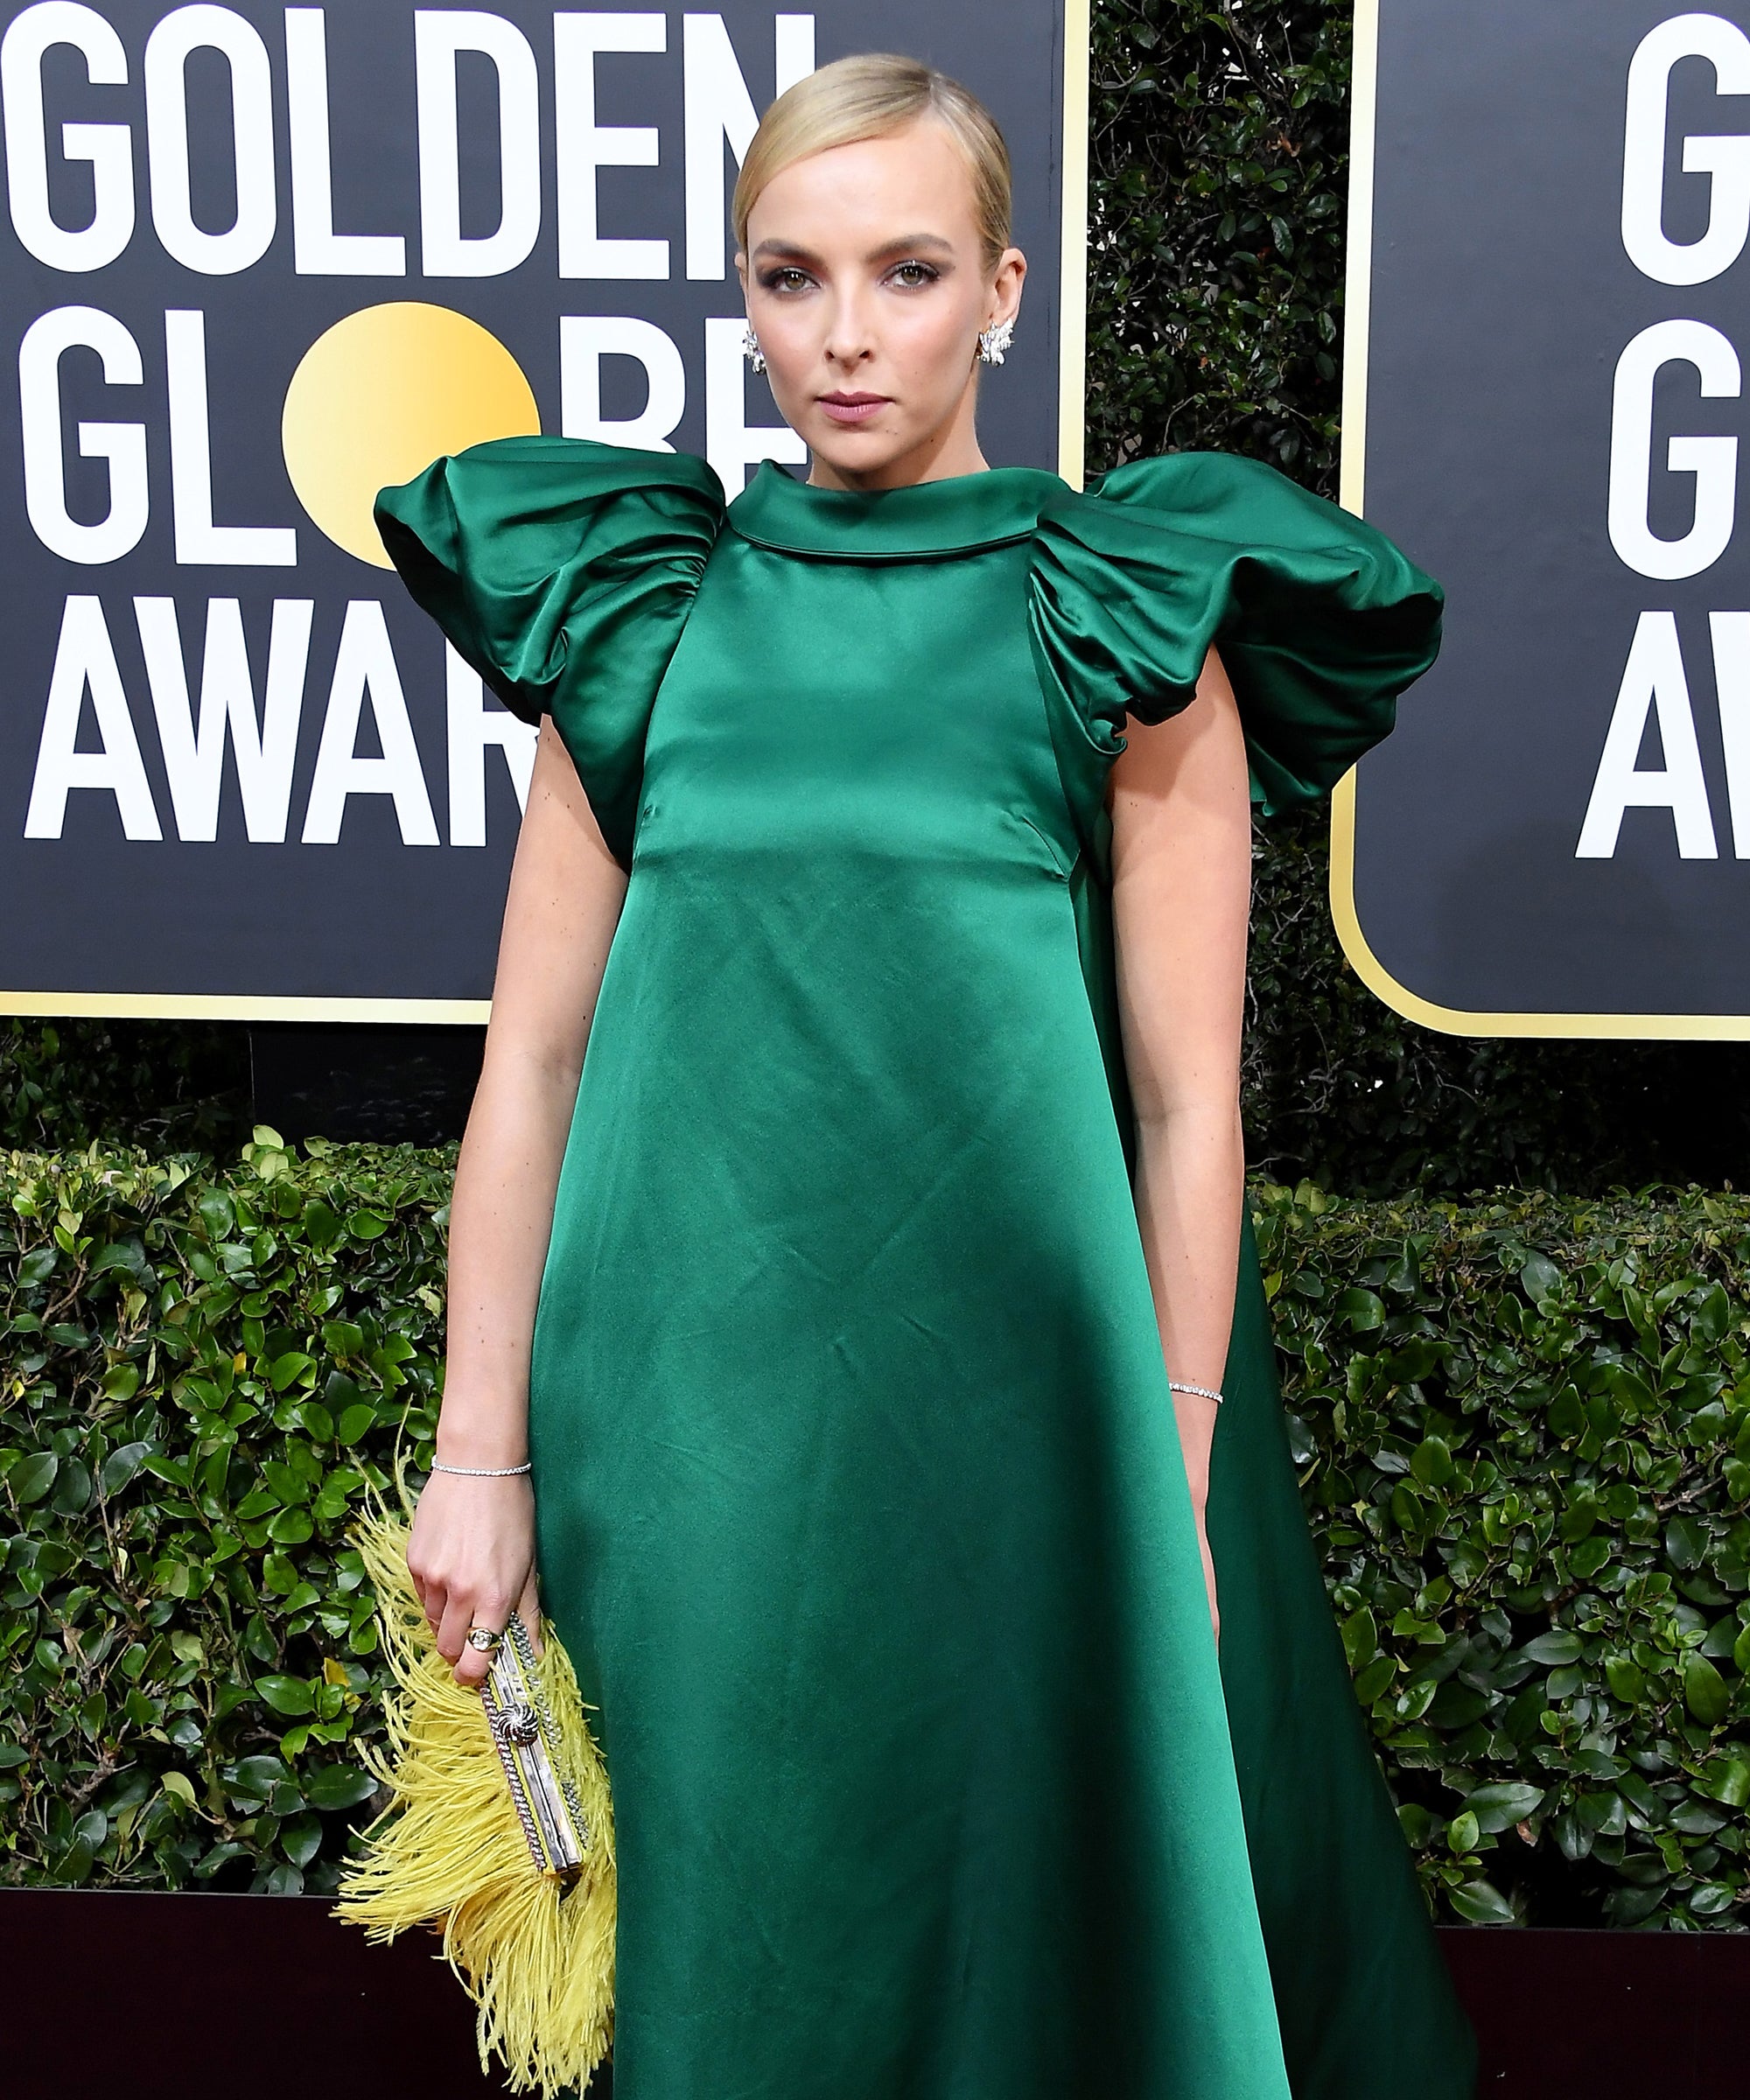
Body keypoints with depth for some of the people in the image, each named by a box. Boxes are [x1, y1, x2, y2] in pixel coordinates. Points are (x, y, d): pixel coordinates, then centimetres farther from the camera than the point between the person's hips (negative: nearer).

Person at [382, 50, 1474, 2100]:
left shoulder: (1124, 632, -2)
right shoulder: (643, 616, 4)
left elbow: (1188, 1102, -3)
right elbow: (531, 1059, 4)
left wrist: (1172, 1493, -4)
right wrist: (482, 1455, 2)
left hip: (1004, 1388, -2)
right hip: (686, 1390, 2)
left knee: (1034, 1921, 11)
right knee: (721, 1928, 15)